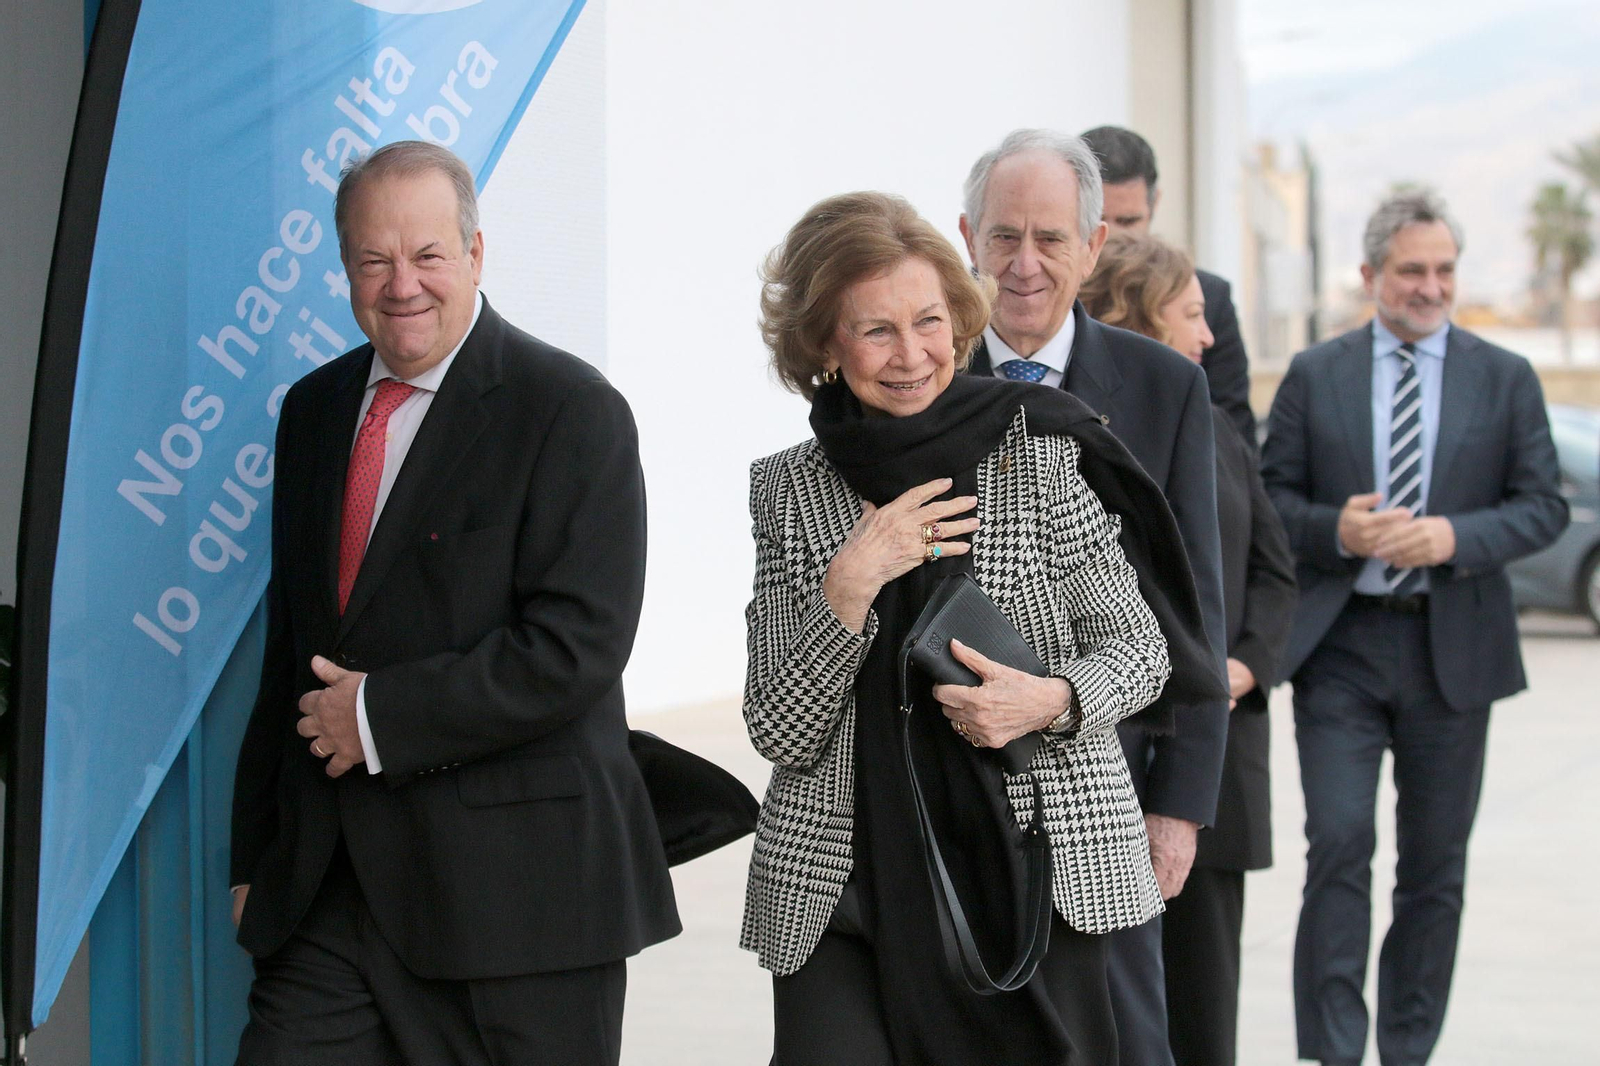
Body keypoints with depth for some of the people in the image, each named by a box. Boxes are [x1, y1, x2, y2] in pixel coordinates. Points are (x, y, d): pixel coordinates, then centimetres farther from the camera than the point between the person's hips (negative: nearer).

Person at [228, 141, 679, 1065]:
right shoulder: (314, 409, 13)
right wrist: (255, 856, 15)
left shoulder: (571, 409, -7)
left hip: (512, 891, -5)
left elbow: (575, 648, -16)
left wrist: (382, 713, -14)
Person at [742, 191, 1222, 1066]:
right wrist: (849, 588, -13)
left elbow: (1140, 646, 5)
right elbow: (779, 734, 0)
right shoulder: (786, 491, 5)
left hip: (1039, 870, -1)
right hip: (840, 886, 1)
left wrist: (1051, 699, -15)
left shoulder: (1042, 452, 0)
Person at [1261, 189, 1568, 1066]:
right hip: (1341, 644, -1)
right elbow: (1271, 500, 4)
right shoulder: (1314, 375, 5)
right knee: (1339, 843, -12)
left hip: (1453, 650, 1)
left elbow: (1543, 507, 2)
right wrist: (1337, 531, -15)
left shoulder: (1506, 379, 6)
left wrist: (1454, 537, -15)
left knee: (1435, 865, 8)